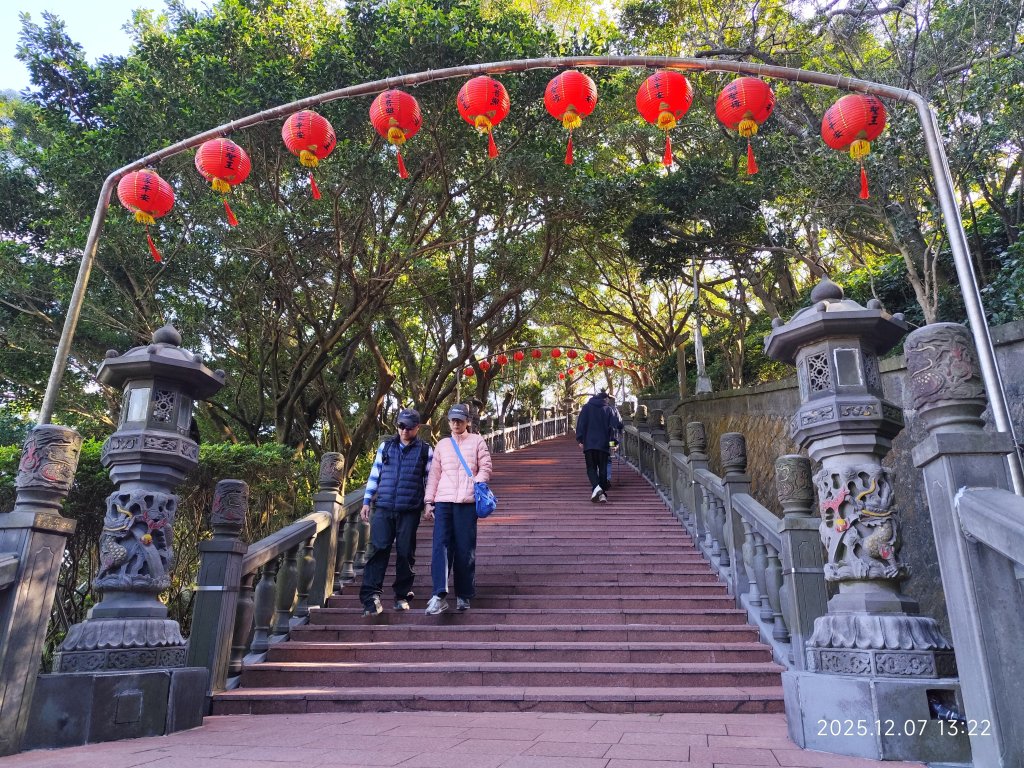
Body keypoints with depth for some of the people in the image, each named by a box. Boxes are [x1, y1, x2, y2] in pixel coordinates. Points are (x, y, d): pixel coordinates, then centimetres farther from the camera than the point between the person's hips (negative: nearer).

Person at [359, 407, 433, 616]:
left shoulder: (426, 451, 6)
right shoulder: (385, 446, 12)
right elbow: (374, 475, 14)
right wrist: (366, 502, 9)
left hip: (410, 511, -1)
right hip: (383, 509, 1)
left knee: (405, 553, 4)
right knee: (378, 550, -8)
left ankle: (402, 596, 16)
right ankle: (370, 595, -9)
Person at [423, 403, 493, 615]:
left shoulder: (477, 441, 11)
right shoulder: (442, 445, 18)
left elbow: (485, 468, 6)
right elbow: (434, 475, 16)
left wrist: (476, 486, -10)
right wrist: (429, 502, 10)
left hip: (467, 502, -2)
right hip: (443, 501, 2)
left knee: (465, 549, 0)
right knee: (441, 546, -10)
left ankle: (464, 596, 12)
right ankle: (439, 596, -15)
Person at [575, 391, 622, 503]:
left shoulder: (586, 408, 6)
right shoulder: (609, 410, 4)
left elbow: (580, 424, -1)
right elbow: (619, 424, -3)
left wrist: (580, 439, 1)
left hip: (589, 444, 0)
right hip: (604, 444, 0)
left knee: (591, 468, 5)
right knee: (603, 469, 8)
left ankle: (596, 487, -20)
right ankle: (602, 493, 5)